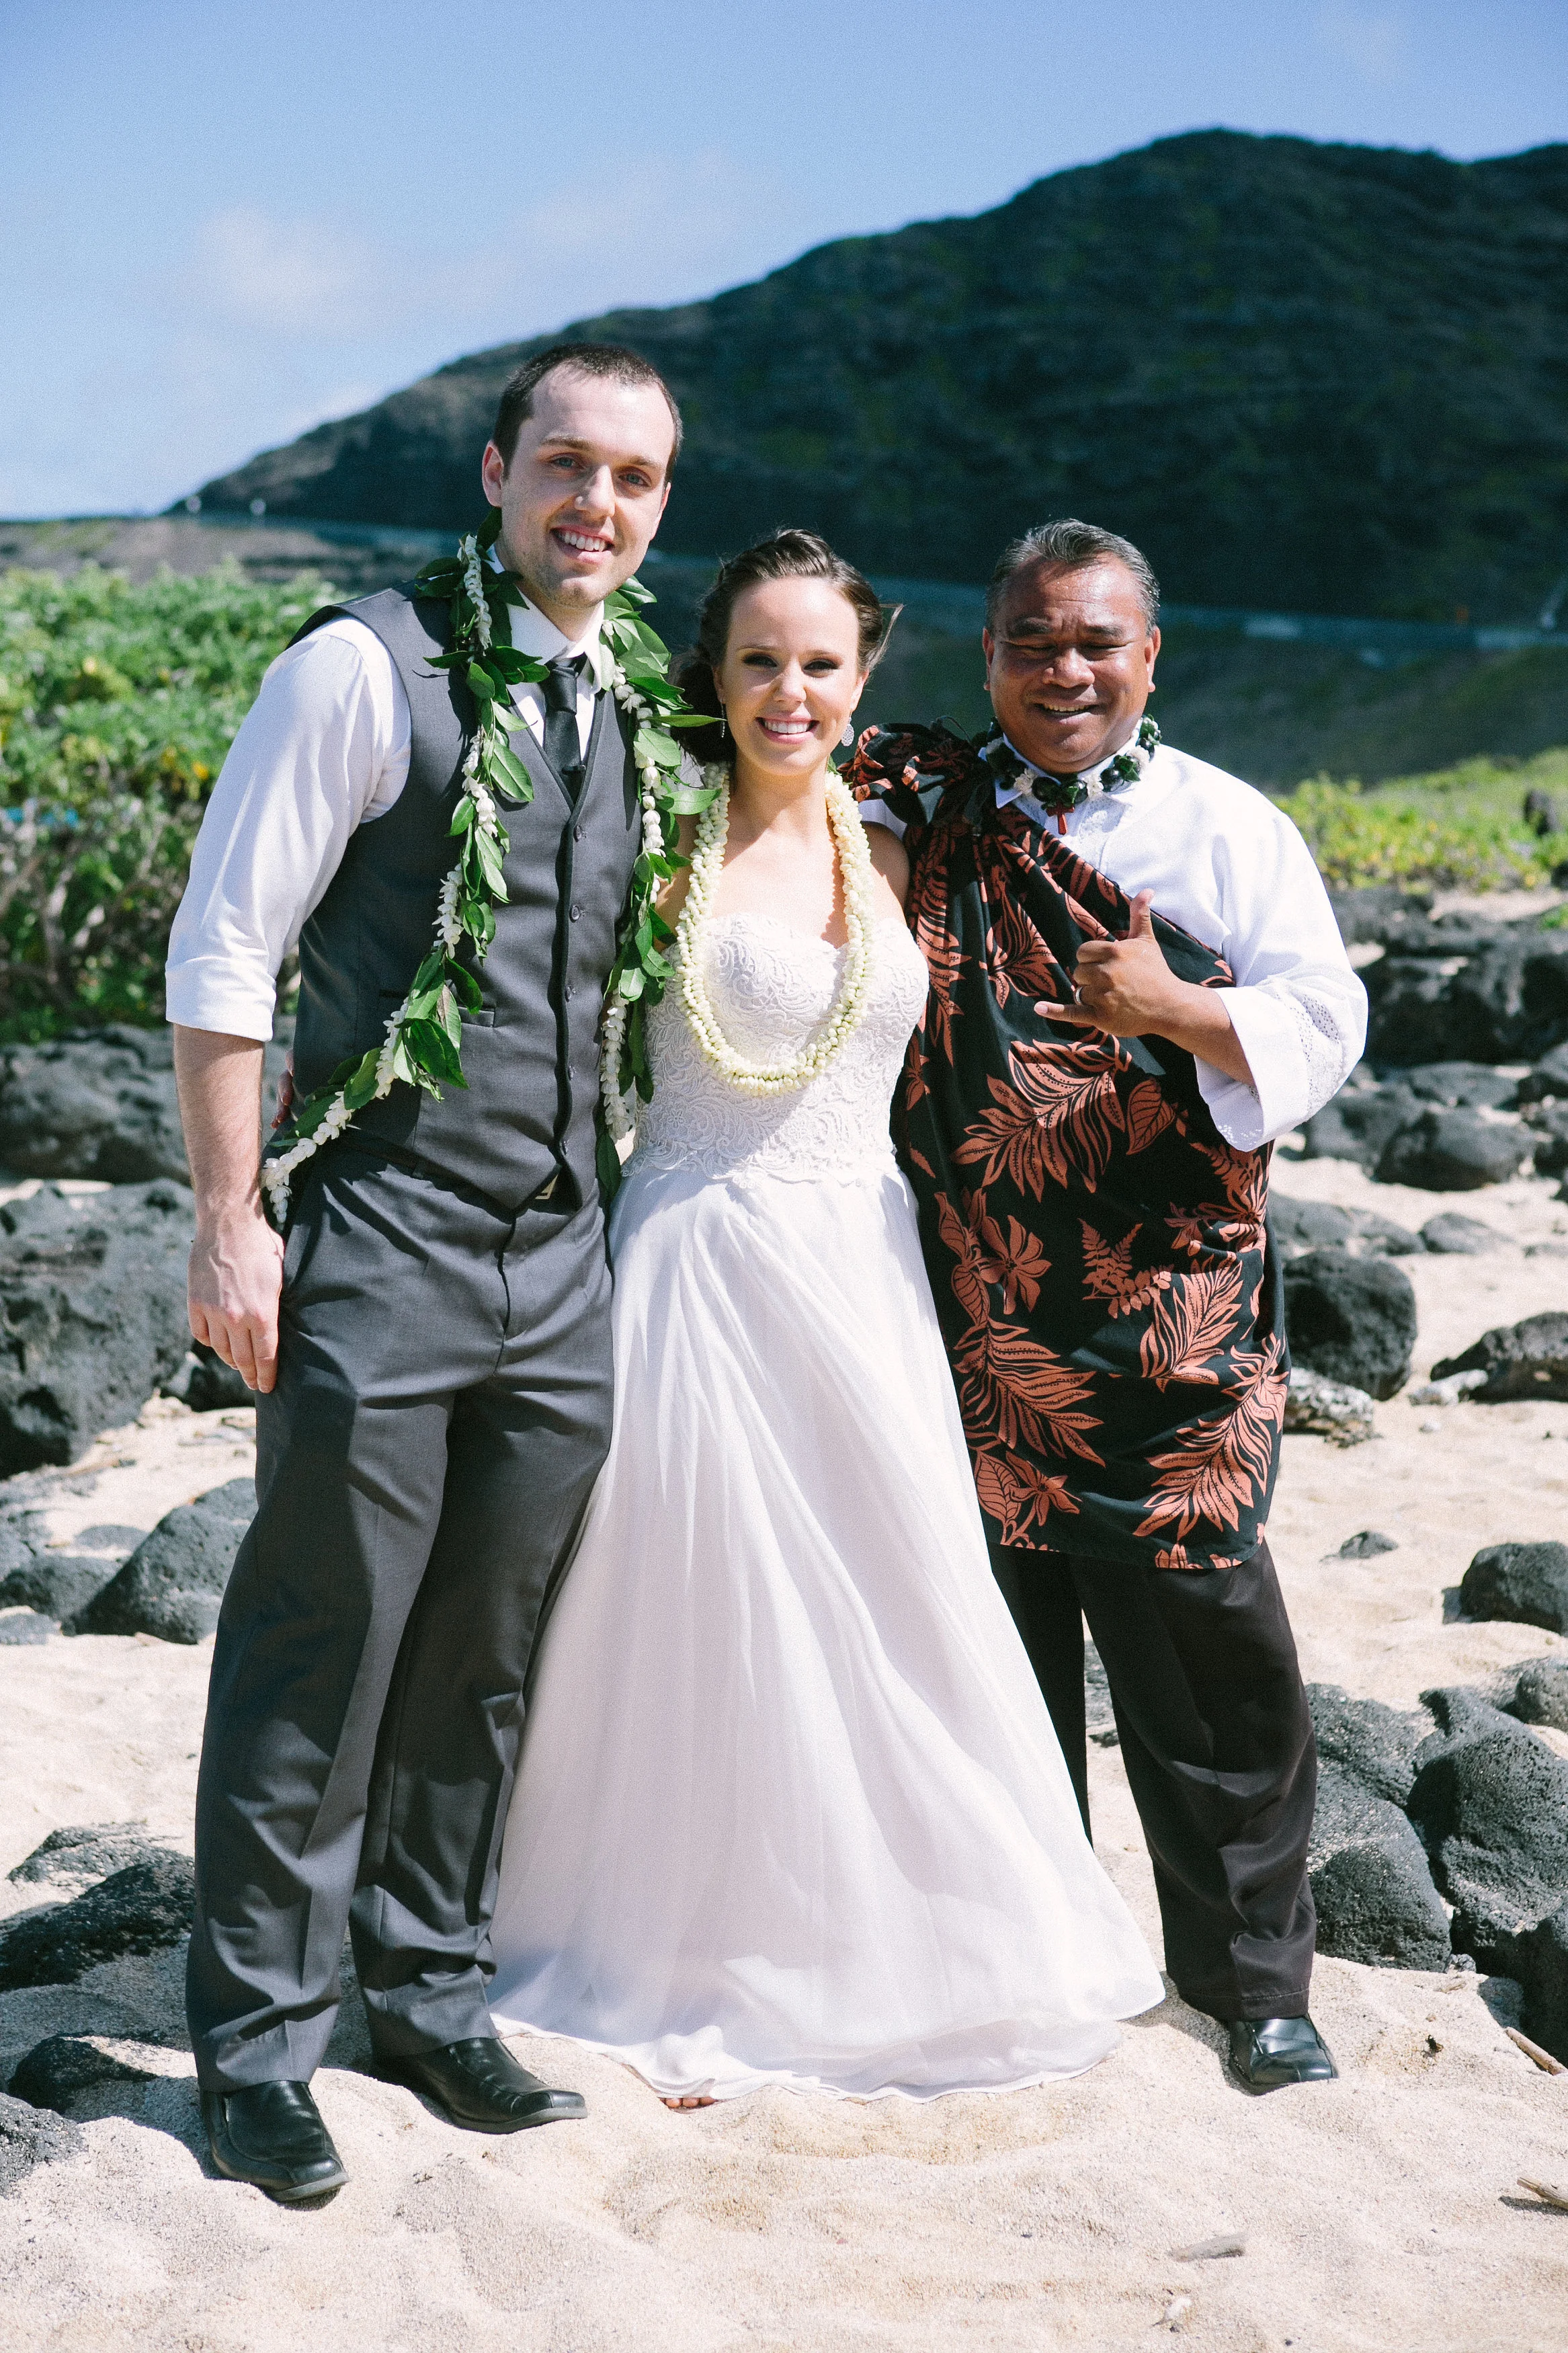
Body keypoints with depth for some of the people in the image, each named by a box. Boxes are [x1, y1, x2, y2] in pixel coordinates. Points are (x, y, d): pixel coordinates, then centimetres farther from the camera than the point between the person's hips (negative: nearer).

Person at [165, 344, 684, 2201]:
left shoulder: (626, 714, 13)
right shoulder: (365, 668, -6)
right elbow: (221, 951, -8)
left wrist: (620, 1210, 15)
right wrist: (229, 1218, -13)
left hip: (561, 1262, 6)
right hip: (380, 1247, -6)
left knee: (487, 1658, 13)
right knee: (321, 1653, 2)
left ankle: (425, 1990, 30)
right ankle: (258, 2038, 19)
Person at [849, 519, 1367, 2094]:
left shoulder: (1230, 829, 5)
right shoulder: (920, 814, 9)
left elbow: (1324, 1024, -2)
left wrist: (1175, 1007, -19)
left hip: (1174, 1318, -2)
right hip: (972, 1316, 2)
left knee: (1206, 1643, -1)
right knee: (994, 1639, 11)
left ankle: (1251, 1976, 17)